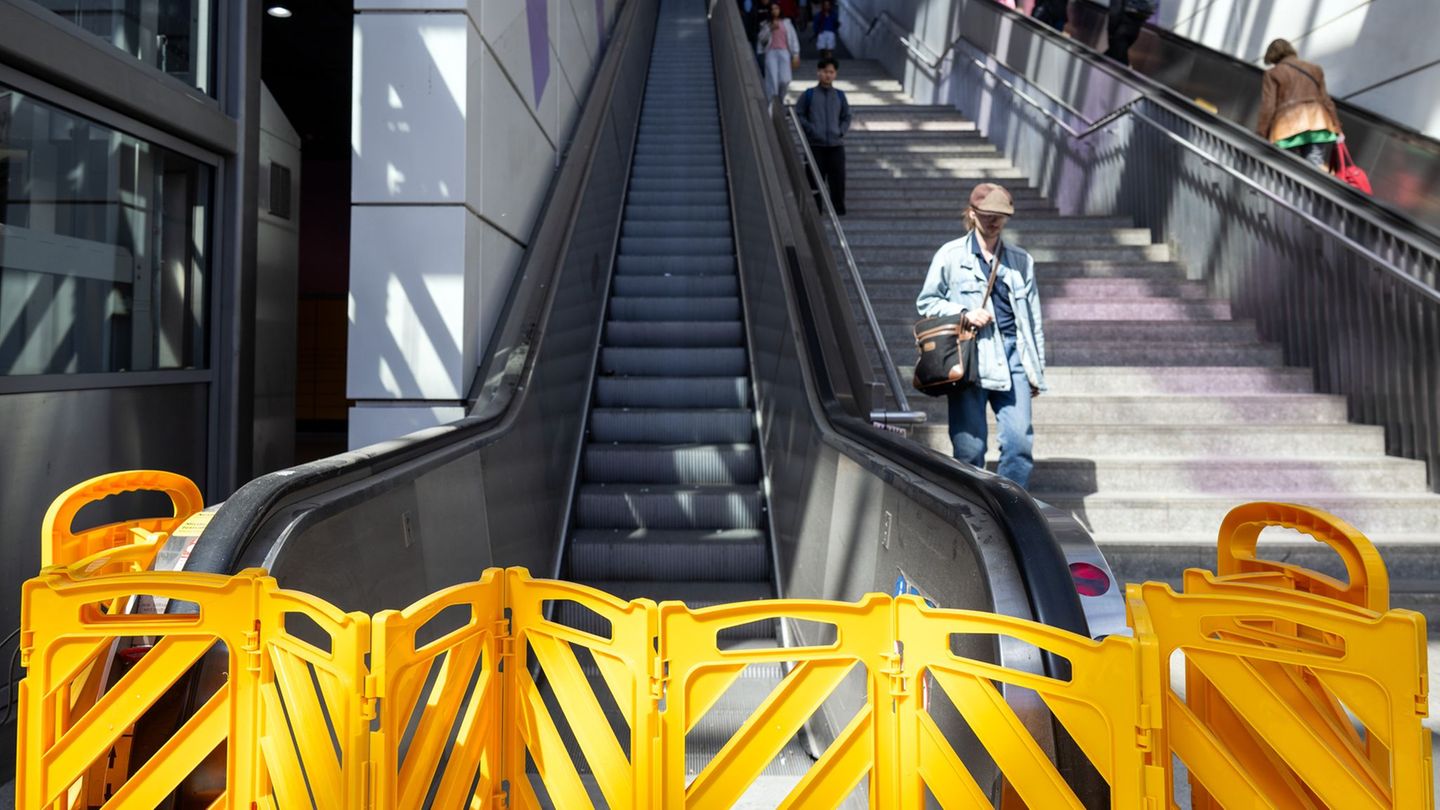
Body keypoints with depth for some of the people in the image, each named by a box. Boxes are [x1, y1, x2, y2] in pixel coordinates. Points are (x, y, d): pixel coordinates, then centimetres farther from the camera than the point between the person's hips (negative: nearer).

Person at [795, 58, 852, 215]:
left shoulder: (840, 95, 11)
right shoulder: (808, 94, 3)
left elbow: (846, 117, 16)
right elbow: (798, 114, 3)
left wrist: (841, 131, -1)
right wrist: (811, 129, -9)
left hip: (836, 144, 2)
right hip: (815, 144, -2)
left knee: (838, 178, -1)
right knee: (815, 179, 1)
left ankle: (839, 210, 9)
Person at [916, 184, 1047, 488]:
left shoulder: (1022, 260, 16)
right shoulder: (951, 255, 7)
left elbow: (1033, 320, 18)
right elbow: (926, 302, 9)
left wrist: (1037, 369, 15)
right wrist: (963, 313, -7)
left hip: (1013, 357, 3)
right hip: (969, 357, -3)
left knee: (1020, 440, -7)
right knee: (970, 445, -2)